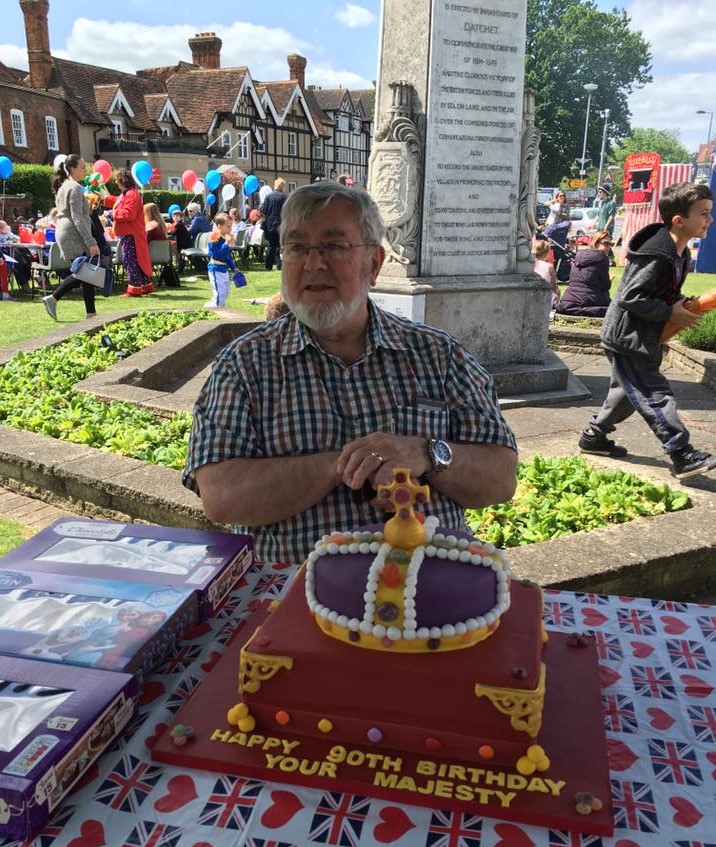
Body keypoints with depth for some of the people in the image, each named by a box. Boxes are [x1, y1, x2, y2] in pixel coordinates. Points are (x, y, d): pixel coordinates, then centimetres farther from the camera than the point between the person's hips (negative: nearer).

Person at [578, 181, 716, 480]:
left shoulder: (679, 253, 8)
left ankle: (594, 436, 32)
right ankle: (683, 456, -5)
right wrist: (670, 313, -21)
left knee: (629, 390, 19)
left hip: (642, 338, 11)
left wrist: (683, 305, 1)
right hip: (626, 337, -11)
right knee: (656, 396, -8)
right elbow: (630, 297, -27)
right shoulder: (657, 256, -25)